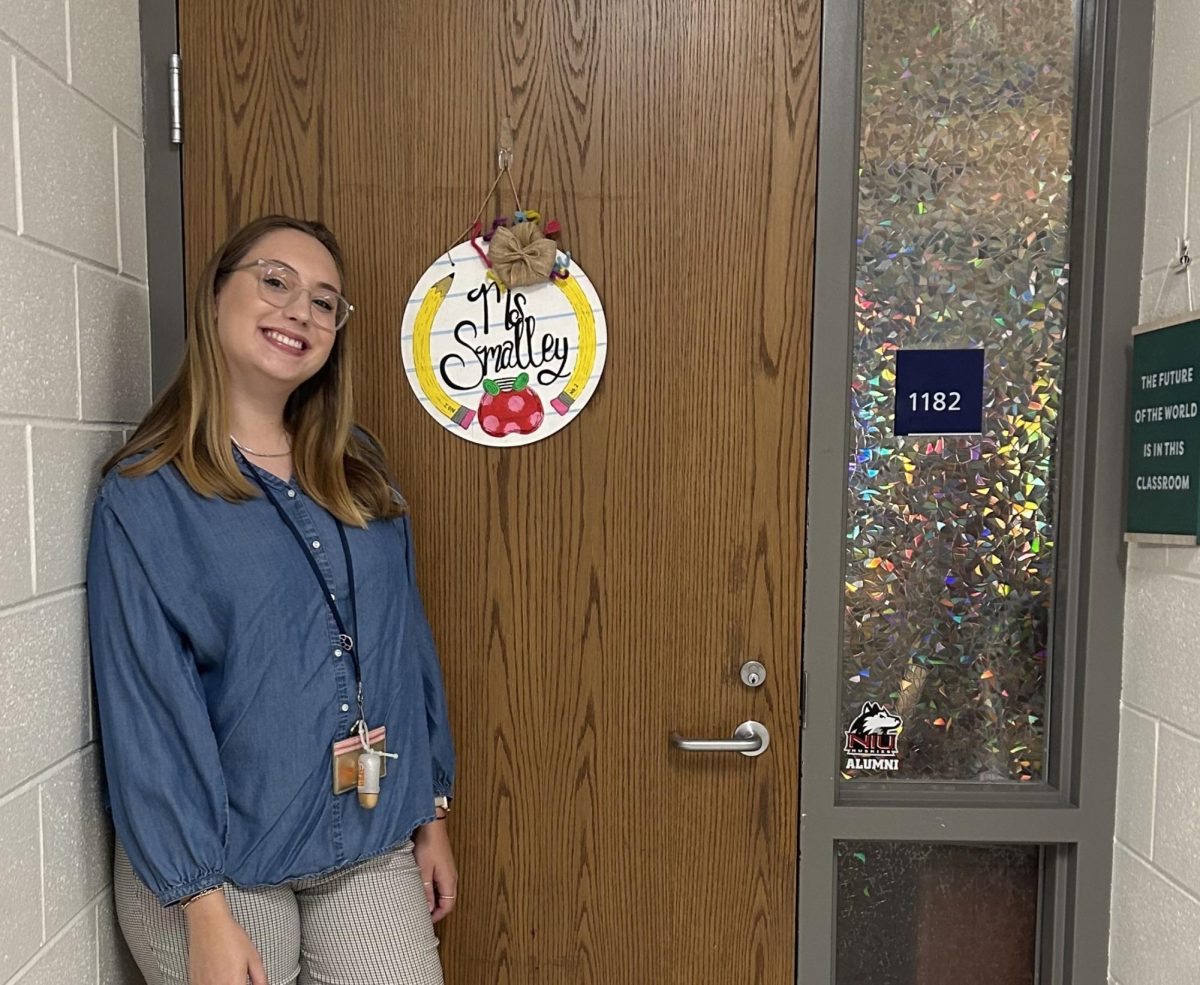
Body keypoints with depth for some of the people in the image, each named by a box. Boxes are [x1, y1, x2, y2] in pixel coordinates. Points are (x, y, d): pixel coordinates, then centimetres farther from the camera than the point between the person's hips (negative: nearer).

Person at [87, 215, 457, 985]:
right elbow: (150, 711, -12)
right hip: (222, 861, -3)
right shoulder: (145, 495, -10)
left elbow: (406, 642, 4)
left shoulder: (359, 472, 2)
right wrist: (202, 908, -13)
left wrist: (432, 811, 7)